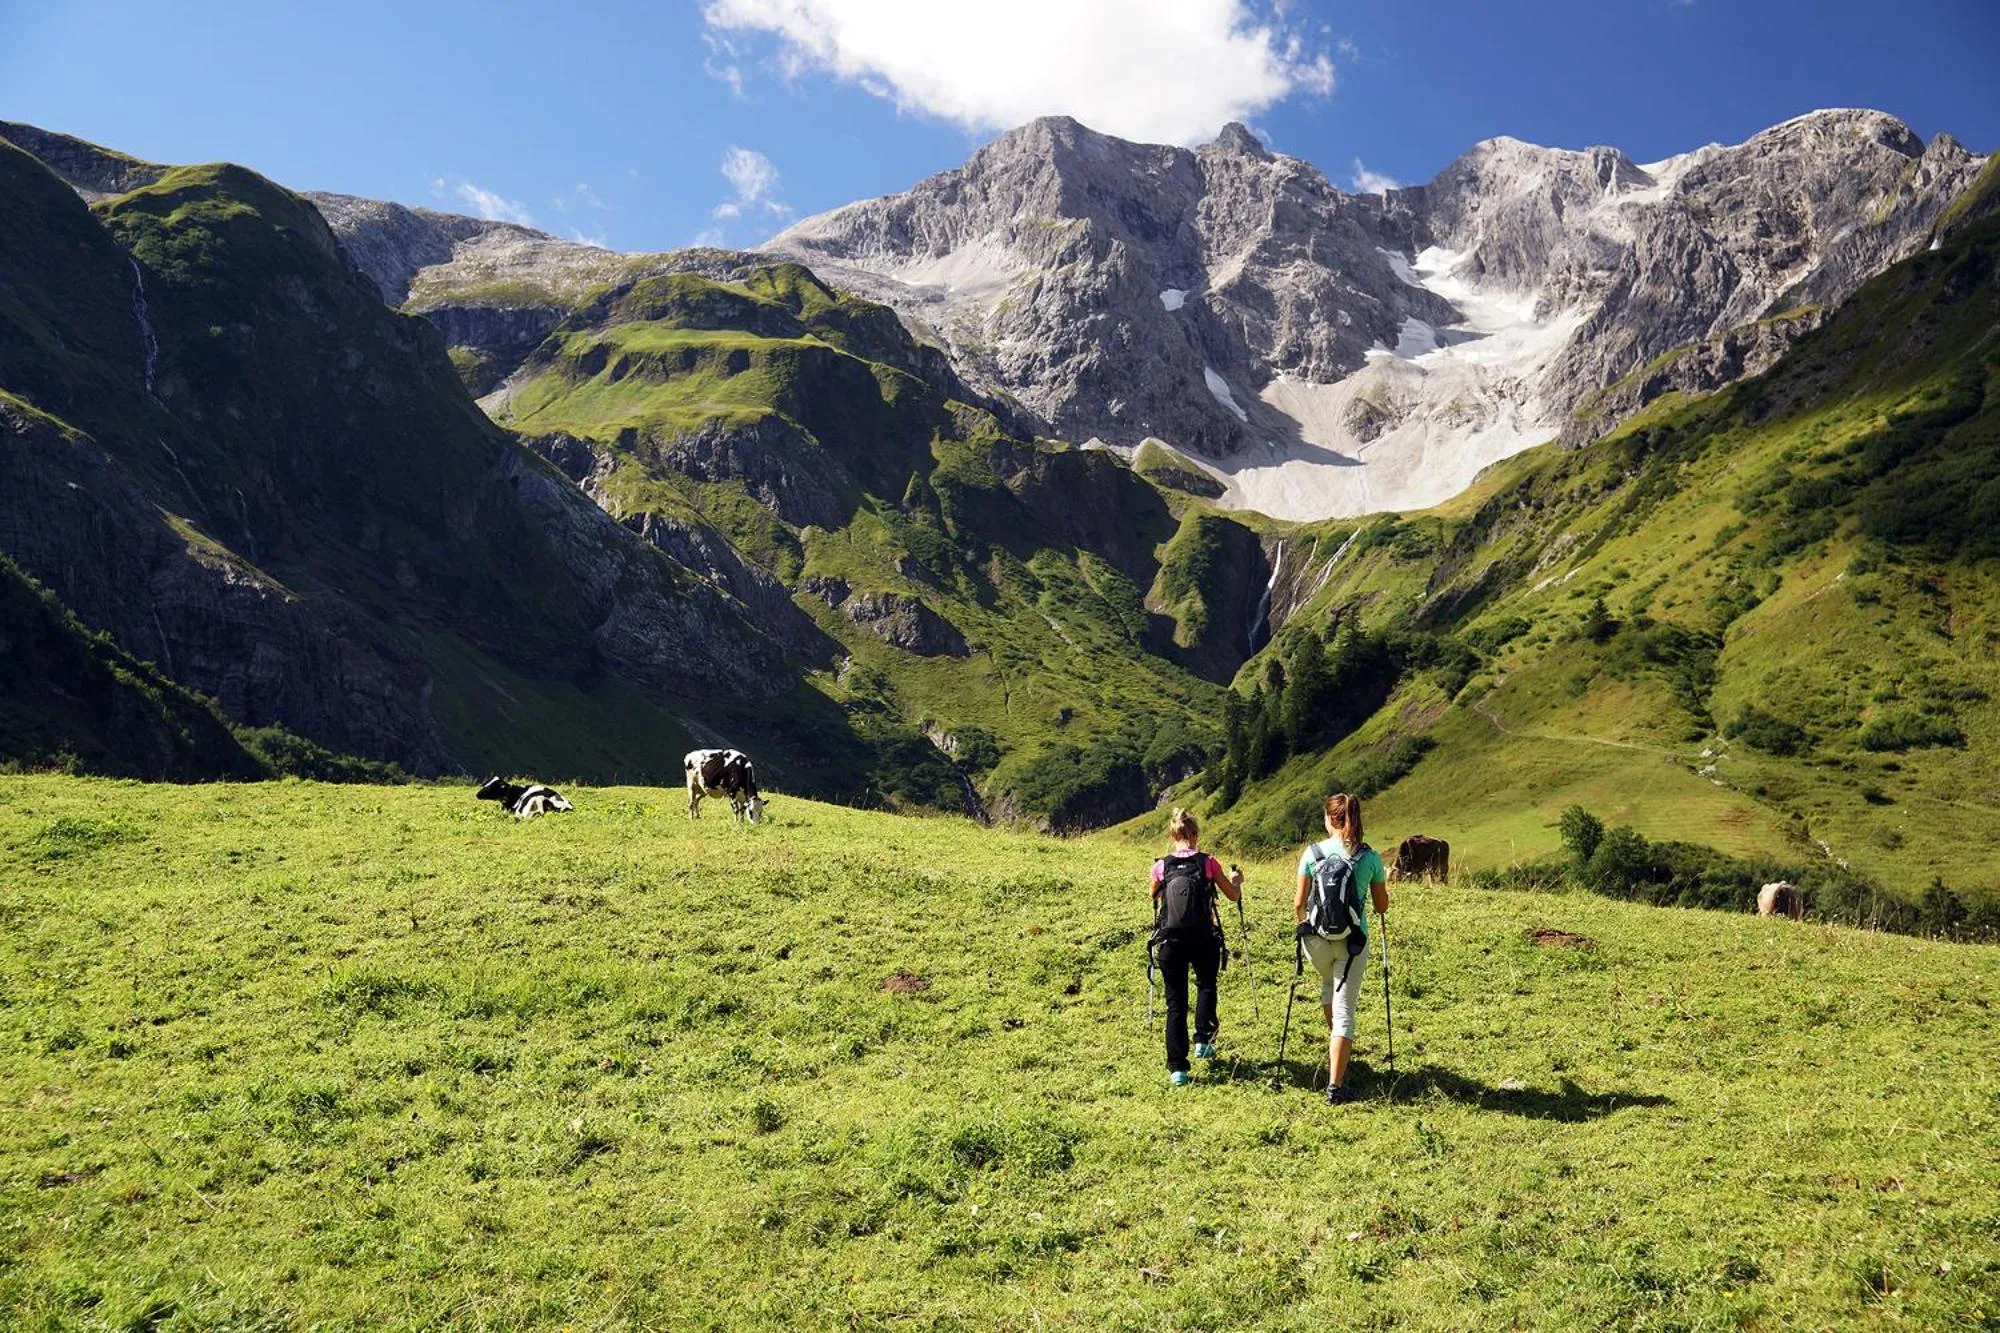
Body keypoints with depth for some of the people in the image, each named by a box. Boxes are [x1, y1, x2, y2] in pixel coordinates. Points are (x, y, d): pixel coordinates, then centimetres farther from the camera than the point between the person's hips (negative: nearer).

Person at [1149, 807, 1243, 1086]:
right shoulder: (1208, 862, -5)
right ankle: (1202, 1041, 28)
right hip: (1204, 940, 0)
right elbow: (1234, 896, 6)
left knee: (1176, 1003, 7)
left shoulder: (1161, 867, -3)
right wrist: (1237, 879, 27)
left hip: (1170, 942, 0)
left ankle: (1177, 1068, 3)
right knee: (1206, 986, 30)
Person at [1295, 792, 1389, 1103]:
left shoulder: (1312, 853, -5)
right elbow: (1382, 907, 4)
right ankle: (1335, 1084, -5)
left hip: (1317, 938, 1)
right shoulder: (1370, 857, -4)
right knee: (1345, 1009, 2)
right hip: (1353, 940, -1)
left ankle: (1334, 1048, 41)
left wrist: (1302, 921, 19)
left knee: (1328, 984, 32)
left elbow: (1299, 903, -3)